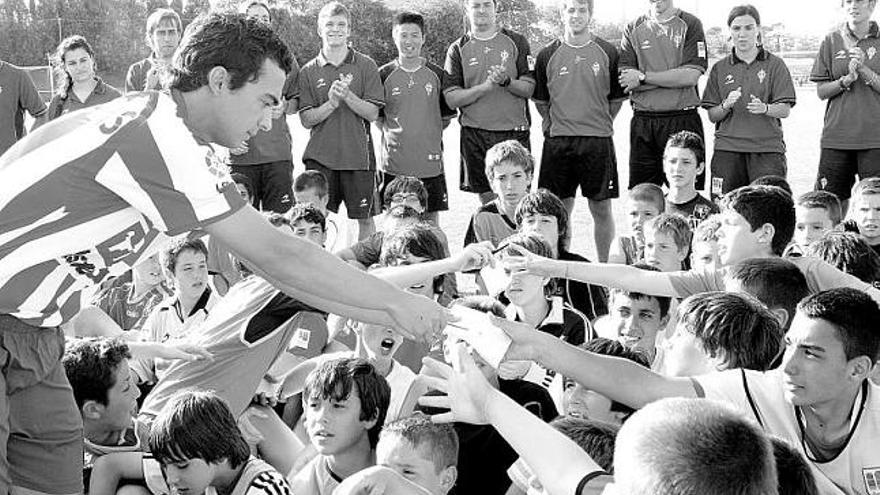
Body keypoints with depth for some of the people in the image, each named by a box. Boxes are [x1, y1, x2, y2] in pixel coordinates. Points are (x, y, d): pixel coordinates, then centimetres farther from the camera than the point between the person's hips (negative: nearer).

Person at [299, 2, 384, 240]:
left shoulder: (366, 66, 3)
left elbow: (372, 113, -2)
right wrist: (331, 103, -14)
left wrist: (347, 96, -16)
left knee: (364, 218, 5)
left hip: (358, 155, -1)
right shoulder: (309, 71, 7)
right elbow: (306, 120, 2)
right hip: (320, 156, 1)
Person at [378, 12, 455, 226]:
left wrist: (431, 135, 1)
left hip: (430, 162, 1)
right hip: (394, 163, -1)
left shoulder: (437, 75, 4)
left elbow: (446, 116, 12)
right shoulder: (383, 75, 2)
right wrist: (387, 132, -6)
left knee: (431, 218, 7)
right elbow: (375, 115, 10)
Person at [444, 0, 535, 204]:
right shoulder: (457, 49, 7)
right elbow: (451, 99, -2)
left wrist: (507, 81, -17)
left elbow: (529, 88, 3)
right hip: (475, 134, 1)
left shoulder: (516, 42, 7)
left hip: (514, 132, 0)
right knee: (487, 199, 4)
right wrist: (486, 86, -15)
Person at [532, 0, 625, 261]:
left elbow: (616, 98, 10)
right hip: (558, 141, 1)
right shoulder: (547, 56, 4)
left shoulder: (608, 53, 3)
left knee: (601, 209, 3)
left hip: (598, 141, 0)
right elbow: (540, 101, 13)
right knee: (561, 208, 4)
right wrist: (556, 125, 9)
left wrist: (599, 123, 8)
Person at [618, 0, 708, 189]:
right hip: (642, 121, 2)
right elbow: (625, 80, 0)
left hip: (683, 119, -2)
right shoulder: (633, 29, 11)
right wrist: (673, 78, -9)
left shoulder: (690, 25, 3)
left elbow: (691, 76, -8)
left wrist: (643, 77, -8)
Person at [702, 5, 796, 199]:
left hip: (767, 148, -1)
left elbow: (785, 110, 0)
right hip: (727, 149, 2)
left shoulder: (774, 64, 6)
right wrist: (726, 106, -12)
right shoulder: (720, 68, 12)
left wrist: (764, 108, -21)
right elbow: (712, 116, 9)